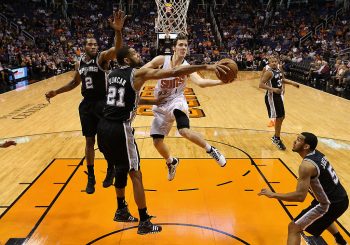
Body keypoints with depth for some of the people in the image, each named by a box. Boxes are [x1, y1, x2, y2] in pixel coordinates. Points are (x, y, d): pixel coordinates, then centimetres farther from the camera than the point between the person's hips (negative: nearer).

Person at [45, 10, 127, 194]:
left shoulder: (102, 57, -7)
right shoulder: (79, 63, 9)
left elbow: (117, 49, -28)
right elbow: (75, 82, 23)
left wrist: (118, 31, -46)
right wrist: (56, 92, 18)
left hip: (102, 102, -5)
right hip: (86, 104, 5)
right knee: (89, 141, 10)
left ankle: (111, 169, 17)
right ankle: (91, 178, 24)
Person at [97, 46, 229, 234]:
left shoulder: (111, 74, 14)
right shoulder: (138, 73, -6)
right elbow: (174, 72, -13)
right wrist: (206, 66, -12)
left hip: (104, 127, 8)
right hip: (120, 129, -7)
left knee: (120, 169, 24)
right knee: (135, 173, 3)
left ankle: (121, 211, 38)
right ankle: (144, 223, 12)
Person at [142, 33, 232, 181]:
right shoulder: (162, 60, -9)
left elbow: (201, 82, -31)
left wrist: (220, 81, -45)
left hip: (176, 101, -3)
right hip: (160, 105, 3)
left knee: (184, 131, -31)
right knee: (157, 141, 5)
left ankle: (210, 150, -5)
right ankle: (171, 162, 36)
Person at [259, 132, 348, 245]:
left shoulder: (307, 165, -24)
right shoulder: (317, 154, 3)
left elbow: (300, 196, -28)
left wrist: (273, 195, -22)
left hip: (331, 204, -9)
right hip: (341, 198, 9)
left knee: (294, 228, -5)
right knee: (324, 218, 41)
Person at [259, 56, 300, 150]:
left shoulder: (279, 70, 6)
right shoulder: (269, 72, -19)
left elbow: (282, 80, 25)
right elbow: (261, 84, -27)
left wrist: (292, 83, 13)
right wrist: (273, 89, -34)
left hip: (278, 96, 9)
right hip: (271, 97, -9)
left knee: (281, 117, 16)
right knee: (279, 117, -4)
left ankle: (276, 137, 32)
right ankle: (277, 139, 10)